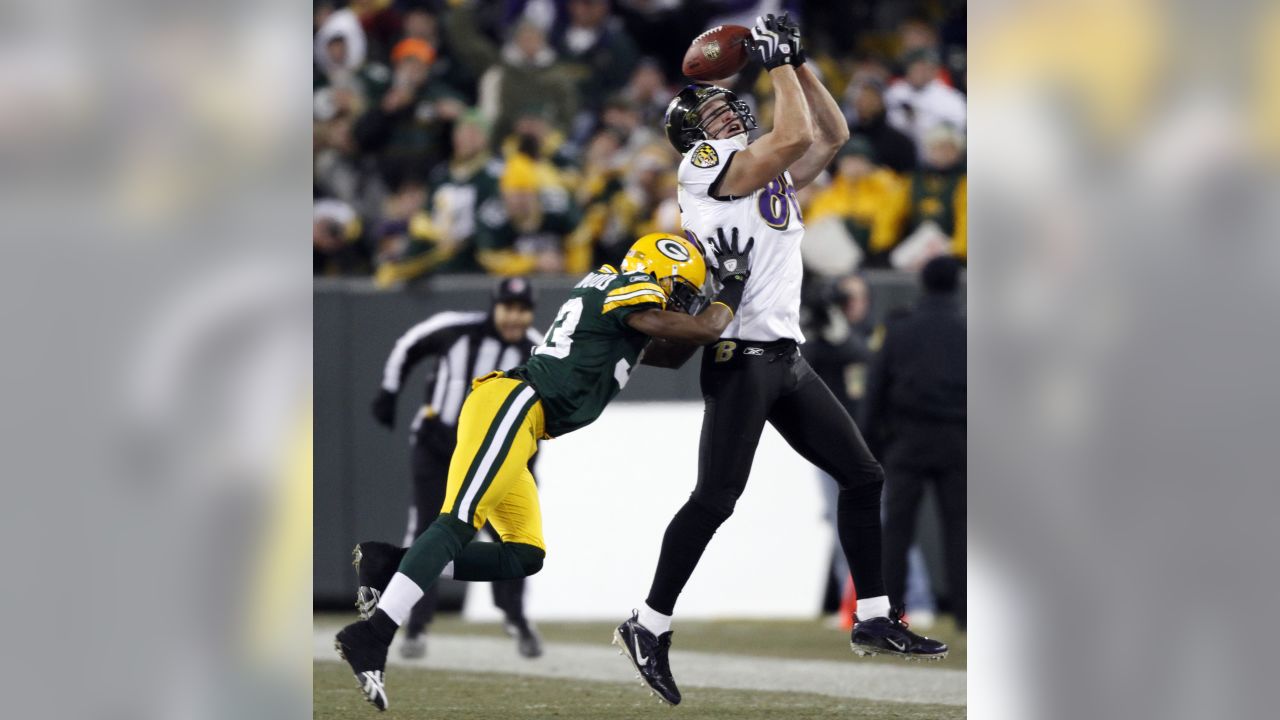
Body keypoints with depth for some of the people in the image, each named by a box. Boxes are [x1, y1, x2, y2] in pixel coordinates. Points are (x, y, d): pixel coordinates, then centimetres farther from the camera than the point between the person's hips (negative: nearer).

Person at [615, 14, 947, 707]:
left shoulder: (774, 175, 20)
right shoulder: (705, 163, -6)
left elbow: (832, 133, 23)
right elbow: (795, 135, -17)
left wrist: (799, 61, 17)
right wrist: (778, 63, -5)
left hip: (787, 357, 9)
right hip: (740, 357, -9)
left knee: (862, 476, 9)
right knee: (714, 500, -12)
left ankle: (873, 619, 16)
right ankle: (649, 627, -4)